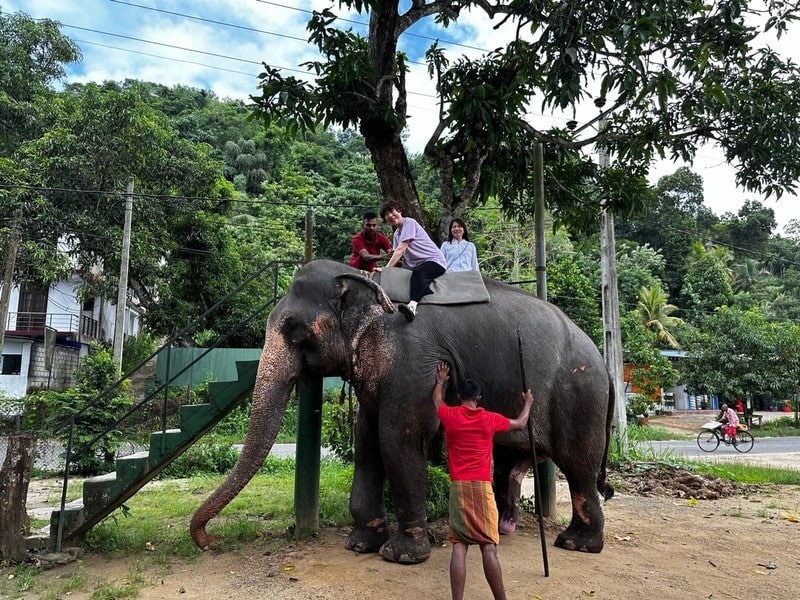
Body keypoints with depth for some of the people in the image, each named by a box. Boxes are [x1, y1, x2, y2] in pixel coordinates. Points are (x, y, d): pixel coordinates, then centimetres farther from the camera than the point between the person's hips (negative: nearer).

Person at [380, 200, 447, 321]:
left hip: (435, 261, -10)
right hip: (418, 266, 10)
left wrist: (386, 268, -17)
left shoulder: (409, 223, -4)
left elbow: (401, 249, -14)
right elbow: (397, 256, 8)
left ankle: (412, 306, -62)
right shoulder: (396, 235, 20)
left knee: (418, 272, -39)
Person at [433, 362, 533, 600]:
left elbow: (437, 401, 29)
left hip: (458, 487, 1)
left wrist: (441, 382, 47)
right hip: (482, 487, -1)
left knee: (459, 546, -1)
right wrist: (527, 403, 41)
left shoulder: (450, 415, 4)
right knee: (489, 546, -1)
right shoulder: (490, 419, 4)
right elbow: (520, 424, 23)